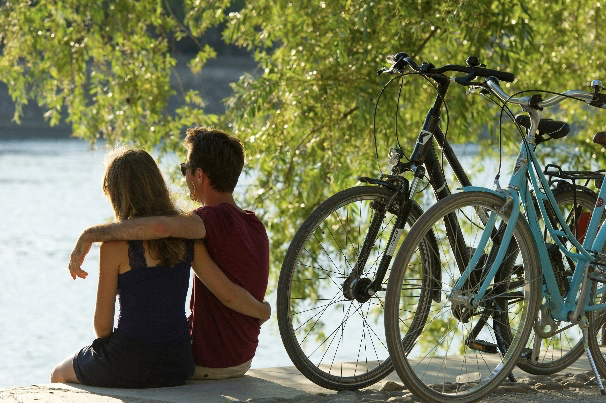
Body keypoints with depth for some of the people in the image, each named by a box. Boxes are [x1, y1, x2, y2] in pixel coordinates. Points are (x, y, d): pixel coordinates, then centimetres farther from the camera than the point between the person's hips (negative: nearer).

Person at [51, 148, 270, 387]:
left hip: (130, 365, -6)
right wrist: (263, 311, 17)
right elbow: (229, 294, -3)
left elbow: (103, 323, -10)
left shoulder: (116, 246, -16)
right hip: (179, 365, 6)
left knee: (60, 376, 27)